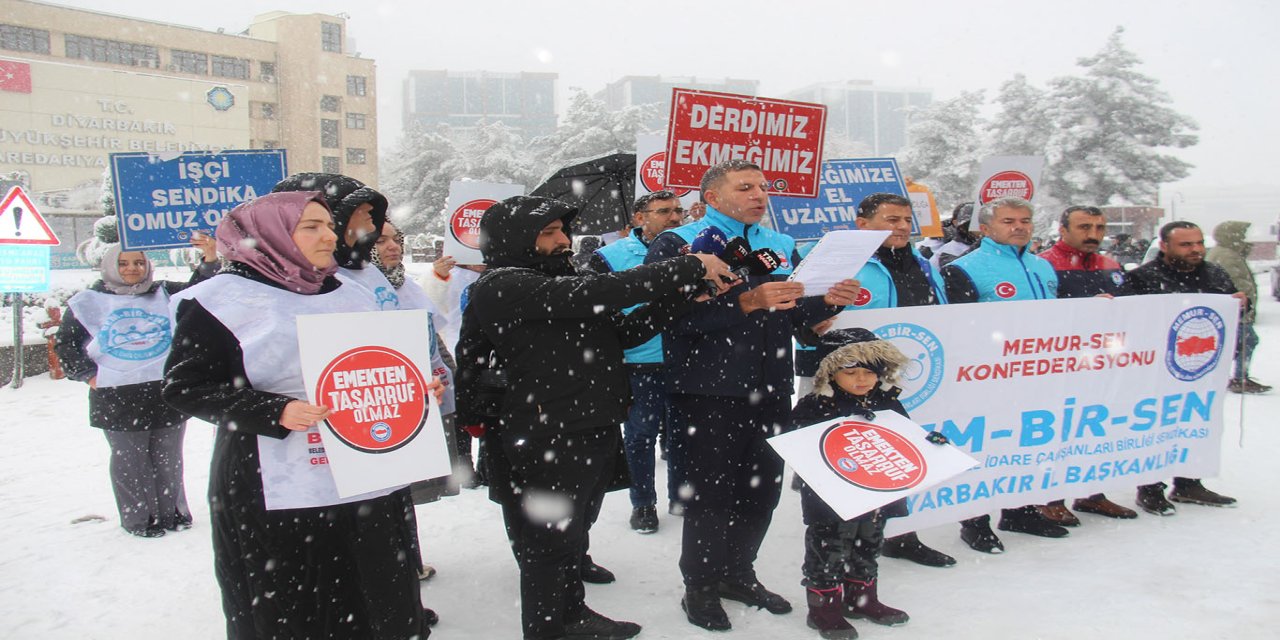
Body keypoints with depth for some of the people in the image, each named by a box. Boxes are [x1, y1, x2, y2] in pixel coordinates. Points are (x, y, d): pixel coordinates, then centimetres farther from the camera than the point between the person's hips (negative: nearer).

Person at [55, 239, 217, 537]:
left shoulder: (165, 294, 8)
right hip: (116, 397, -1)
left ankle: (171, 512, 23)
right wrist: (87, 374, 2)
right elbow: (64, 343, 12)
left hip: (168, 391, 2)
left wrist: (210, 259, -20)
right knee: (130, 461, 4)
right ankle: (139, 519, 15)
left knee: (168, 458, 11)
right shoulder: (90, 301, 6)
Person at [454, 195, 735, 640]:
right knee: (550, 548, 6)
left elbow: (626, 330, 9)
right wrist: (689, 268, -23)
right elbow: (595, 293, -27)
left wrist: (684, 293, -6)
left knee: (572, 537, 24)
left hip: (593, 440, 9)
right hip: (547, 448, -9)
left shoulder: (557, 284, 15)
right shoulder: (503, 287, -15)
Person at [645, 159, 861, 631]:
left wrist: (828, 300, -4)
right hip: (709, 393, -6)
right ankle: (700, 587, 21)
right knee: (711, 492, 2)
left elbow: (793, 317, 16)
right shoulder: (677, 244, -4)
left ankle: (738, 573, 33)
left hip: (770, 392, 6)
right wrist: (747, 302, -26)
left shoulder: (782, 247, 15)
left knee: (763, 488, 13)